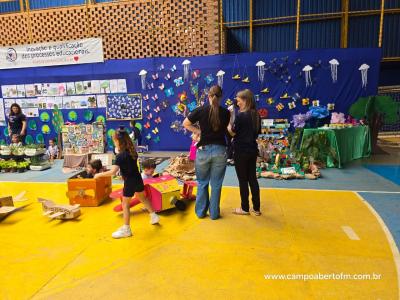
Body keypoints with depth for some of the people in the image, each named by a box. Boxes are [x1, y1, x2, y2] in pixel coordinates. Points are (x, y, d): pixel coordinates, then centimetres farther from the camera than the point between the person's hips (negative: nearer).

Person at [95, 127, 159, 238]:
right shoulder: (132, 151, 0)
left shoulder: (120, 156, -21)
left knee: (125, 205, 6)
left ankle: (126, 229, 14)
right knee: (143, 198, 27)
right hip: (138, 179, 8)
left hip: (129, 182, -7)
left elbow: (113, 172, -29)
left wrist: (100, 174, -17)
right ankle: (154, 216, 40)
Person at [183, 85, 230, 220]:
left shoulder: (201, 110, -5)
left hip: (203, 150, 0)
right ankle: (214, 213, 21)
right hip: (220, 151, 1)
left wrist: (197, 131, 6)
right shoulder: (226, 112, -2)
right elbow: (227, 130, 5)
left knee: (202, 183, 16)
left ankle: (201, 211, 24)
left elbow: (185, 123, 0)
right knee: (216, 184, 11)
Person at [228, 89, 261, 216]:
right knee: (252, 178, 13)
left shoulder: (240, 116, -16)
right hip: (252, 150, 7)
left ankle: (245, 208, 16)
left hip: (241, 152, -7)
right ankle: (256, 208, 21)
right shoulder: (256, 115, 7)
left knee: (243, 180, 4)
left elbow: (232, 132, -10)